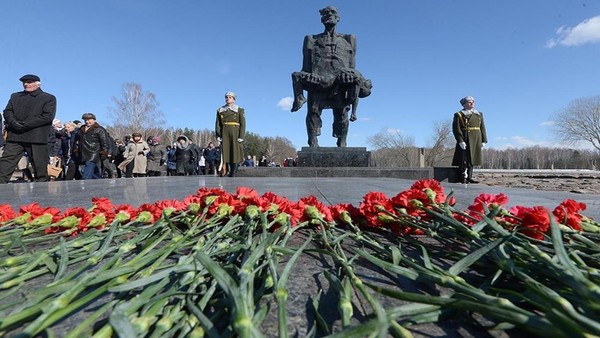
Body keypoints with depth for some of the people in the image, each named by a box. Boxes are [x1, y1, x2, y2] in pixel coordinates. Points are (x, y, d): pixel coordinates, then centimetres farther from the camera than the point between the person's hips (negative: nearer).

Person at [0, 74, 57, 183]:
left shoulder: (49, 98, 6)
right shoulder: (15, 96, 23)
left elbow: (48, 116, -6)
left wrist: (25, 125, -12)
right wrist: (14, 123, -8)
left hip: (37, 138, -4)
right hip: (15, 136, 5)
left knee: (41, 170, 0)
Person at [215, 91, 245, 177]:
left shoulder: (240, 110, 6)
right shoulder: (220, 110, 14)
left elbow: (243, 124, 0)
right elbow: (217, 124, 9)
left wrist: (241, 136, -10)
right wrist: (218, 135, -2)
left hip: (235, 132, -2)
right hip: (224, 133, 2)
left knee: (235, 151, -6)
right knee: (226, 151, -3)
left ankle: (234, 172, -2)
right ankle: (228, 171, 1)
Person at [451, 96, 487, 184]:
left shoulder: (479, 114, 17)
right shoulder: (459, 115, -2)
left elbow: (482, 128, 15)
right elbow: (456, 129, -11)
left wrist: (483, 140, 6)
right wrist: (460, 141, -20)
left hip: (476, 140, 6)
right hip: (465, 140, -6)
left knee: (472, 158, 9)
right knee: (464, 159, -8)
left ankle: (469, 177, 16)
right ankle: (463, 178, -2)